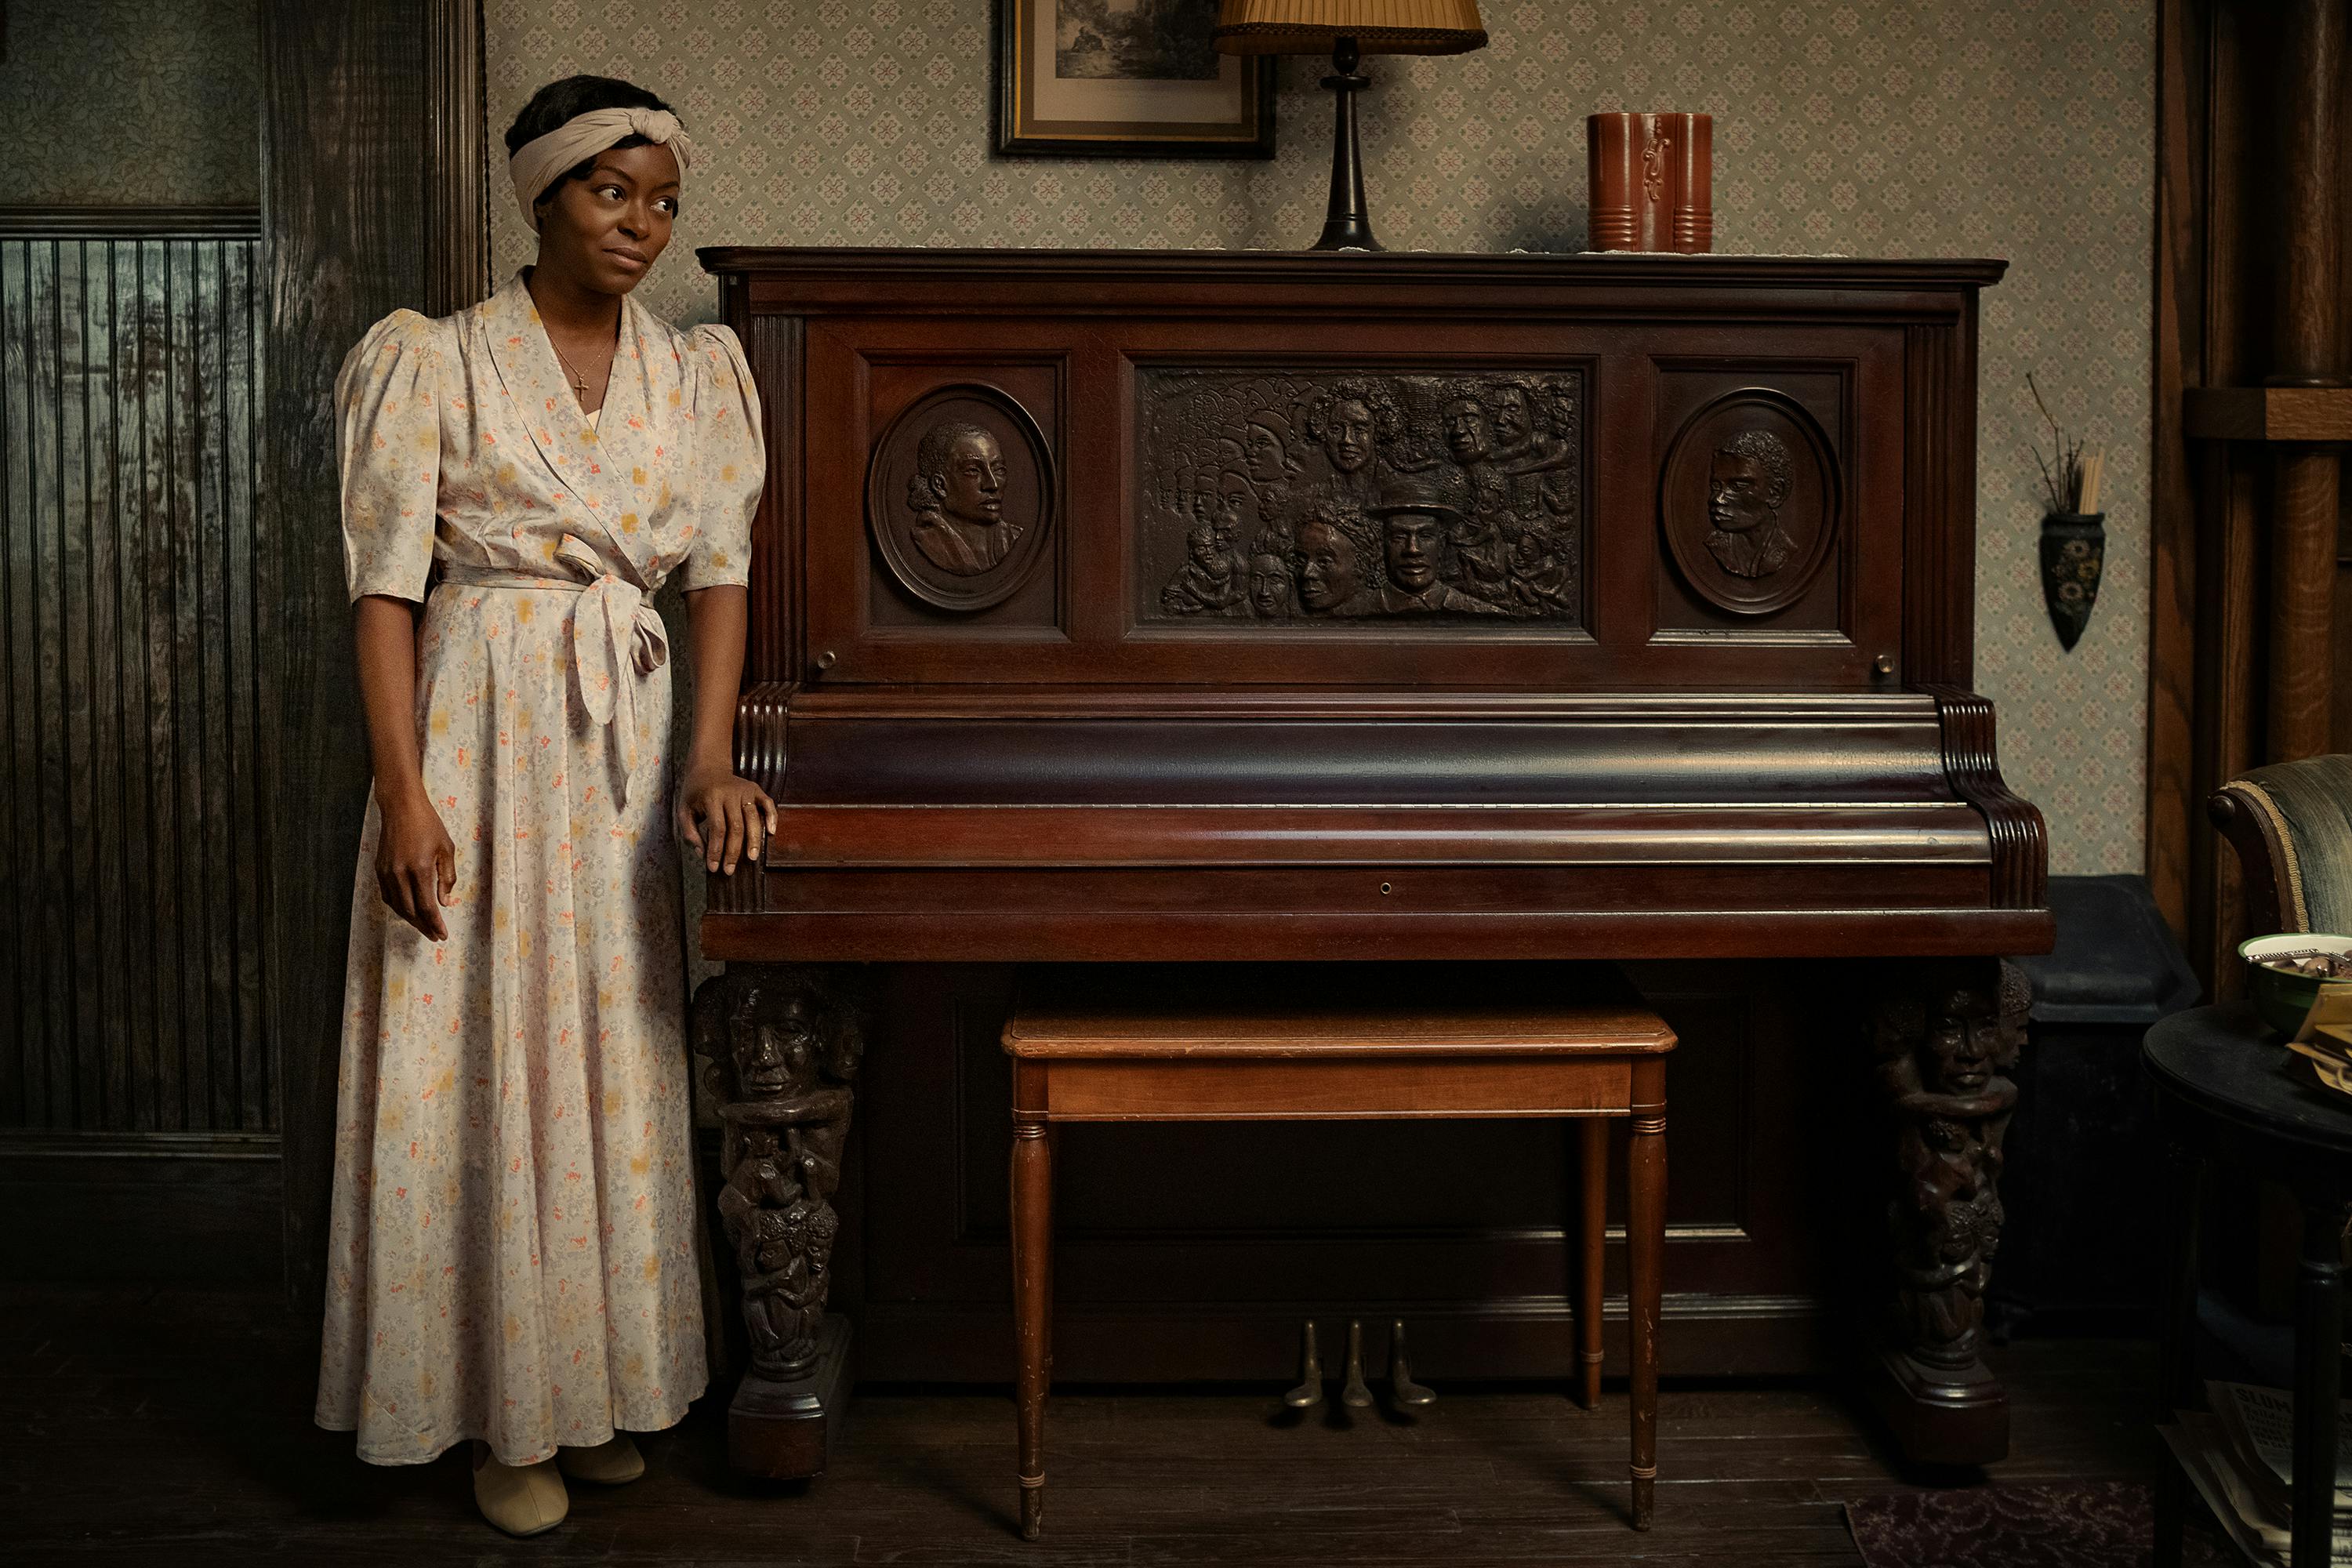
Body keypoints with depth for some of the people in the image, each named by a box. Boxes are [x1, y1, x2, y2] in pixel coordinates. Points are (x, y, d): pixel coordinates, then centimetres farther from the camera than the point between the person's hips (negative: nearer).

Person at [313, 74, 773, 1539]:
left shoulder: (697, 373, 9)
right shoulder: (438, 362, -3)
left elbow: (722, 572, 5)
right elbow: (388, 586, -7)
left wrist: (713, 759, -8)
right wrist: (404, 793, -15)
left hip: (631, 733, 4)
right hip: (482, 726, -4)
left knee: (619, 1059, 7)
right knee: (481, 1063, -1)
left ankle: (605, 1383, 21)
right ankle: (506, 1412, 12)